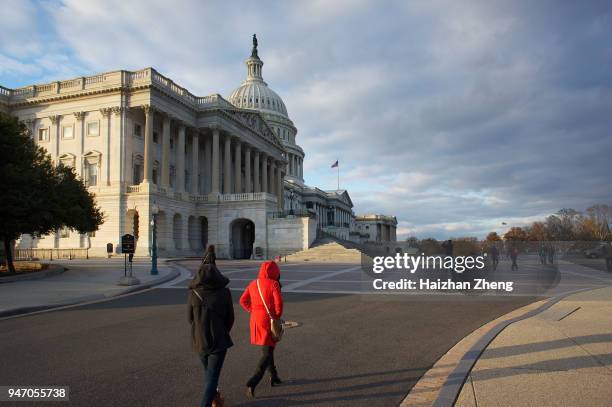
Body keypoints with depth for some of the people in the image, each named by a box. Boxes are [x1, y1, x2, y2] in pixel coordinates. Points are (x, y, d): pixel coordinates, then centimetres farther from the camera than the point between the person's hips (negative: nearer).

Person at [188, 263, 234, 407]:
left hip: (199, 341, 3)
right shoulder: (224, 292, -10)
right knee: (212, 377, 3)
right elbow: (230, 318, 0)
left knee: (208, 372, 25)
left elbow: (190, 319, 2)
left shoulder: (193, 293, -8)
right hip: (219, 341, -3)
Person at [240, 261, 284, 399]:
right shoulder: (273, 284, -13)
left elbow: (243, 301, 7)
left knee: (268, 349, 24)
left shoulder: (253, 284, 4)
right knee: (267, 354, 2)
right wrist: (277, 317, -2)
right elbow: (278, 303, -18)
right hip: (269, 321, -6)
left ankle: (274, 377, 36)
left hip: (256, 320, 6)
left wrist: (254, 311, 11)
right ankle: (252, 383, -11)